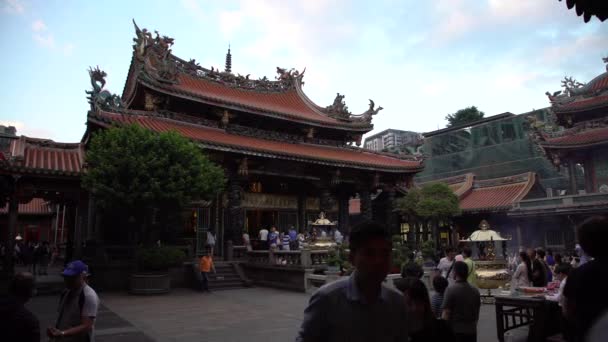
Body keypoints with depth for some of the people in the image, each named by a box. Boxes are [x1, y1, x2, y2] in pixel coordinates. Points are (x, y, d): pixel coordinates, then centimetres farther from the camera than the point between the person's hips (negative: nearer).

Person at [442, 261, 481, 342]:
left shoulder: (451, 289, -15)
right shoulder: (475, 290, 6)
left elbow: (446, 314, -16)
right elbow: (477, 314, 14)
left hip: (455, 332, -6)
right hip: (471, 332, 6)